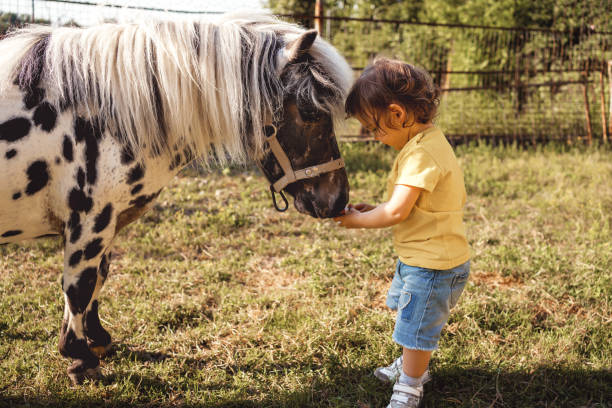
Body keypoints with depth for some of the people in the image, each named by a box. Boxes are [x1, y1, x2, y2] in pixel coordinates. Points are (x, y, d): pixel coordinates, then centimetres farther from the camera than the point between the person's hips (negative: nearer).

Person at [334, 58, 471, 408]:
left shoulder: (421, 153, -27)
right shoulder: (431, 141, 6)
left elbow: (397, 211, -29)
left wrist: (359, 220, -13)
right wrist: (374, 210, 4)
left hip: (431, 264, -11)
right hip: (421, 257, 11)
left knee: (416, 326, 5)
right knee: (408, 312, 28)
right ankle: (414, 365, 50)